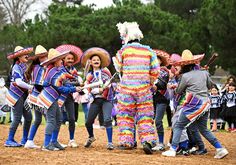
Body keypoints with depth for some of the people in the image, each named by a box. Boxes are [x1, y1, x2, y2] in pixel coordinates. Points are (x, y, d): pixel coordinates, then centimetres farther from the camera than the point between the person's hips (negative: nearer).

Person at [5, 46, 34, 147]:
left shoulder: (24, 66, 13)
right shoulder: (17, 67, -14)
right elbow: (18, 82, -28)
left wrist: (29, 88, -5)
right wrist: (30, 87, -23)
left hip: (23, 95, 8)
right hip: (17, 96, -8)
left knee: (28, 117, 7)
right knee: (17, 118, -8)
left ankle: (24, 140, 16)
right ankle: (9, 140, -1)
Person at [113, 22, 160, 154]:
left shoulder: (124, 50, -5)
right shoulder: (148, 51, 2)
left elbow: (118, 68, 8)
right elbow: (155, 70, 4)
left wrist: (115, 59, 28)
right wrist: (150, 83, 18)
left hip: (127, 87, -2)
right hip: (144, 88, 2)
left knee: (126, 114, 9)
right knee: (145, 116, 5)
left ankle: (126, 141, 5)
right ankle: (147, 140, -11)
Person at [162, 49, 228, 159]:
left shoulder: (185, 76, -7)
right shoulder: (204, 73, 7)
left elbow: (178, 91, 5)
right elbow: (210, 85, 22)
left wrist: (175, 87, 25)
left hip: (194, 105, -6)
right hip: (205, 104, 6)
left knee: (178, 126, 3)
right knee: (204, 129, 17)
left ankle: (173, 149, -6)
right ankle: (220, 149, 9)